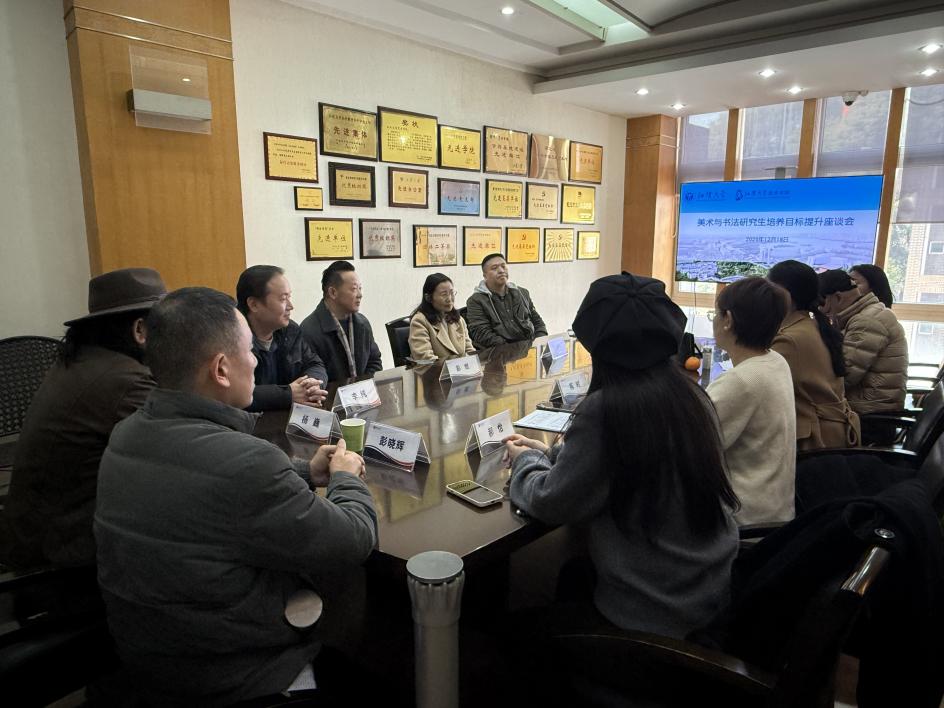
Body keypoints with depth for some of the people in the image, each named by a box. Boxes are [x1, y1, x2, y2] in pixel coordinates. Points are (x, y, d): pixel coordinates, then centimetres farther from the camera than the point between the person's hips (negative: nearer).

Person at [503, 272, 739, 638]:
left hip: (655, 612, -7)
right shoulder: (691, 394, -2)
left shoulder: (605, 409, -25)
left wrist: (525, 462, 5)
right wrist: (547, 453, 14)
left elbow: (552, 504, -15)